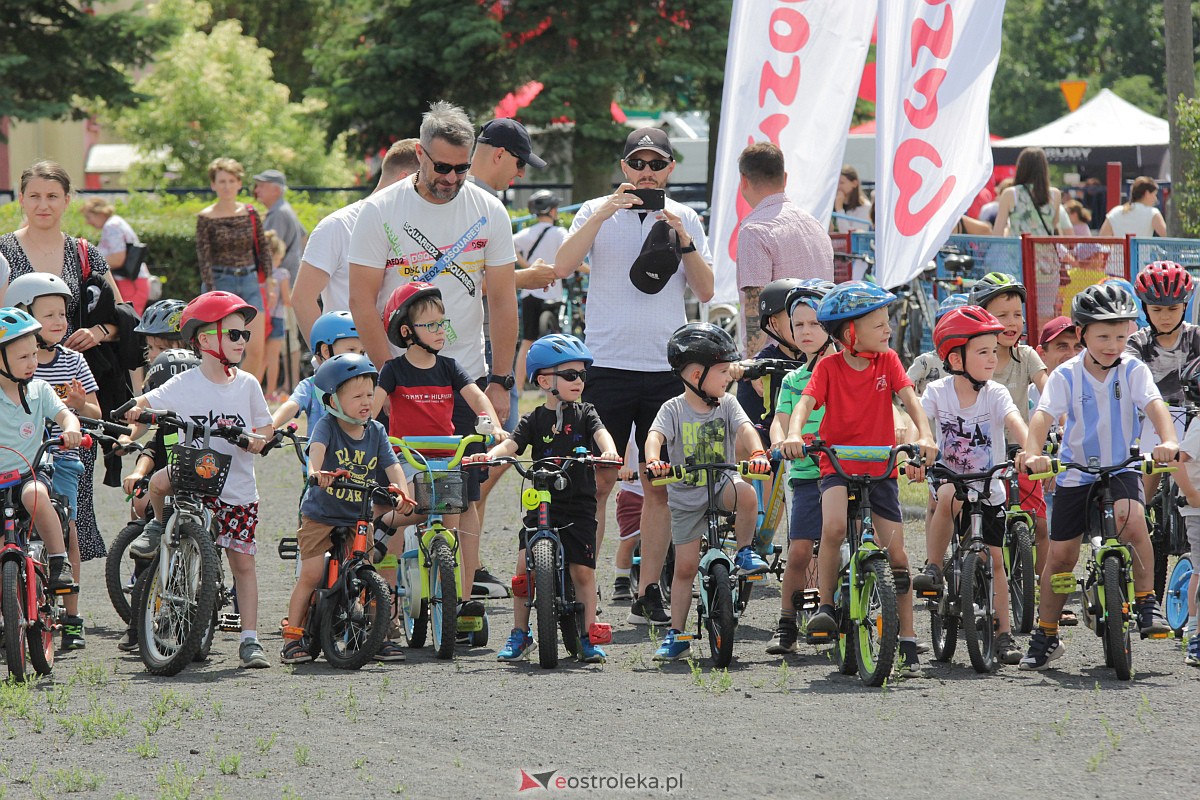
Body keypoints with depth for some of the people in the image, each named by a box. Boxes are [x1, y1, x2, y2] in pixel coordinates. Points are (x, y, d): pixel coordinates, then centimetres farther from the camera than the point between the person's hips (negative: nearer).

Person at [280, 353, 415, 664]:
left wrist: (401, 492, -29)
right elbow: (317, 447, -32)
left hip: (358, 519, 3)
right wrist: (318, 471, -54)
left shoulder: (376, 432, 0)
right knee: (311, 574, -8)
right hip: (320, 515, -3)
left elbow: (392, 466, -8)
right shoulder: (328, 426, -11)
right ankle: (292, 636, 2)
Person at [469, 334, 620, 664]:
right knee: (524, 566, -8)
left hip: (579, 504, 0)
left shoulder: (584, 414, 7)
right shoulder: (534, 420, 5)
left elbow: (601, 433, -12)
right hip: (542, 503, 0)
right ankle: (520, 634, 4)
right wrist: (489, 455, -30)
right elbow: (512, 444, -8)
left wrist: (608, 451, -35)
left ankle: (589, 636, 6)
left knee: (583, 570, -4)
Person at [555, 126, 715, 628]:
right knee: (597, 481, -4)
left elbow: (705, 291, 4)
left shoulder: (685, 219, 11)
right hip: (607, 363, -2)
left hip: (666, 369, 2)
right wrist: (604, 214, -18)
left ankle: (648, 593, 8)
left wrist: (684, 242, -10)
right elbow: (562, 266, -11)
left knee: (660, 484, 2)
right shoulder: (598, 213, 5)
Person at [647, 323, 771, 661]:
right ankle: (676, 635, 7)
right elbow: (655, 436, -21)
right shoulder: (674, 409, -6)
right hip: (685, 496, -1)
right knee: (685, 567, -1)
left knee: (745, 493, -35)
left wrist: (757, 453, -36)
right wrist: (653, 460, -44)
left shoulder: (726, 404, 1)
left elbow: (745, 428, -14)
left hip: (721, 483, 1)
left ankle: (745, 552, -11)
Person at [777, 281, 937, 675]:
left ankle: (907, 641, 8)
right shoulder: (829, 367, -5)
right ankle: (826, 605, -15)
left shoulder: (888, 361, 1)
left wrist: (925, 436, -30)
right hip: (837, 467, -2)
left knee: (896, 550, -1)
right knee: (834, 527, -31)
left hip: (881, 468, 2)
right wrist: (794, 434, -40)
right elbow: (805, 402, -19)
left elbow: (910, 399, -11)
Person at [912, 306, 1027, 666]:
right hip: (950, 478, -1)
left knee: (994, 558, 0)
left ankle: (1004, 633, 10)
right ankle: (933, 568, -23)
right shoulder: (938, 392, -10)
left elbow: (1015, 422, -28)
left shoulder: (995, 394, -11)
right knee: (949, 495, -36)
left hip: (989, 489, 1)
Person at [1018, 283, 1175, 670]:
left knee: (1132, 519, -31)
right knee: (1060, 554, 3)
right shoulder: (1066, 376, -9)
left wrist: (1168, 440, -43)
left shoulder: (1133, 370, -7)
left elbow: (1155, 405, -22)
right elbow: (1043, 415, -20)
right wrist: (1032, 453, -40)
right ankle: (1046, 637, 19)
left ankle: (1146, 602, -16)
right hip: (1076, 474, 1)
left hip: (1121, 468, -1)